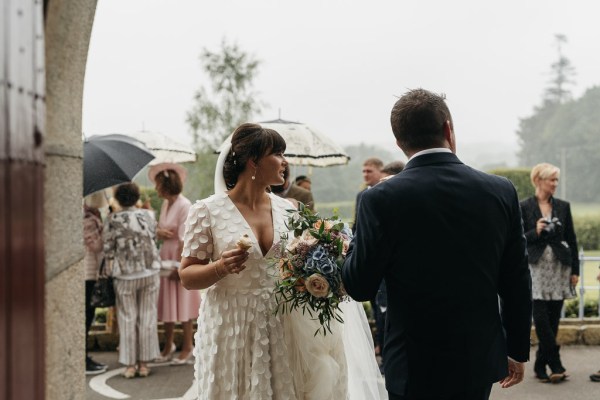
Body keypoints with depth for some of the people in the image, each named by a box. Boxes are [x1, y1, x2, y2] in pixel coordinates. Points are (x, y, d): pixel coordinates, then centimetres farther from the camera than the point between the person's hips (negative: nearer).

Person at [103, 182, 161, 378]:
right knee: (147, 318, 9)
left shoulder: (112, 220, -7)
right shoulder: (147, 215, -1)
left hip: (125, 275, -2)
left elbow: (108, 251, -6)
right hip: (150, 272, 2)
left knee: (128, 319, 8)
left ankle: (130, 364, 10)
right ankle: (144, 363, 12)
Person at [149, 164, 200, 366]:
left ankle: (187, 348, 11)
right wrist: (159, 232, -10)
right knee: (167, 303, 13)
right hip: (166, 257, 8)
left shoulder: (184, 205, -16)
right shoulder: (165, 204, 9)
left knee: (183, 303, 0)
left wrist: (179, 266, -19)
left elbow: (184, 239, -18)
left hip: (182, 258, -8)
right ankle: (168, 346, 24)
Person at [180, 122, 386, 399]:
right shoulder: (207, 211, -7)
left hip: (280, 331, 4)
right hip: (231, 330, -4)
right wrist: (220, 267, -22)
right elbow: (187, 276, -5)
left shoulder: (287, 210, 6)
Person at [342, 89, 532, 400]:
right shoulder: (501, 191, -5)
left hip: (416, 366, -3)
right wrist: (517, 350, 13)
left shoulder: (381, 199, -15)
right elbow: (516, 284, 0)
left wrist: (356, 246, 11)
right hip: (480, 361, 3)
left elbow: (359, 286, -9)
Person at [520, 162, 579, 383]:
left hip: (559, 267, 3)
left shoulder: (563, 206, 8)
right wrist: (535, 232, -18)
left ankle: (541, 366, 13)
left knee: (553, 319, 4)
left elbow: (571, 239, 10)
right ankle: (556, 365, -4)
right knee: (541, 318, -11)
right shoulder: (524, 207, -1)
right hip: (537, 267, -3)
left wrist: (575, 270, 7)